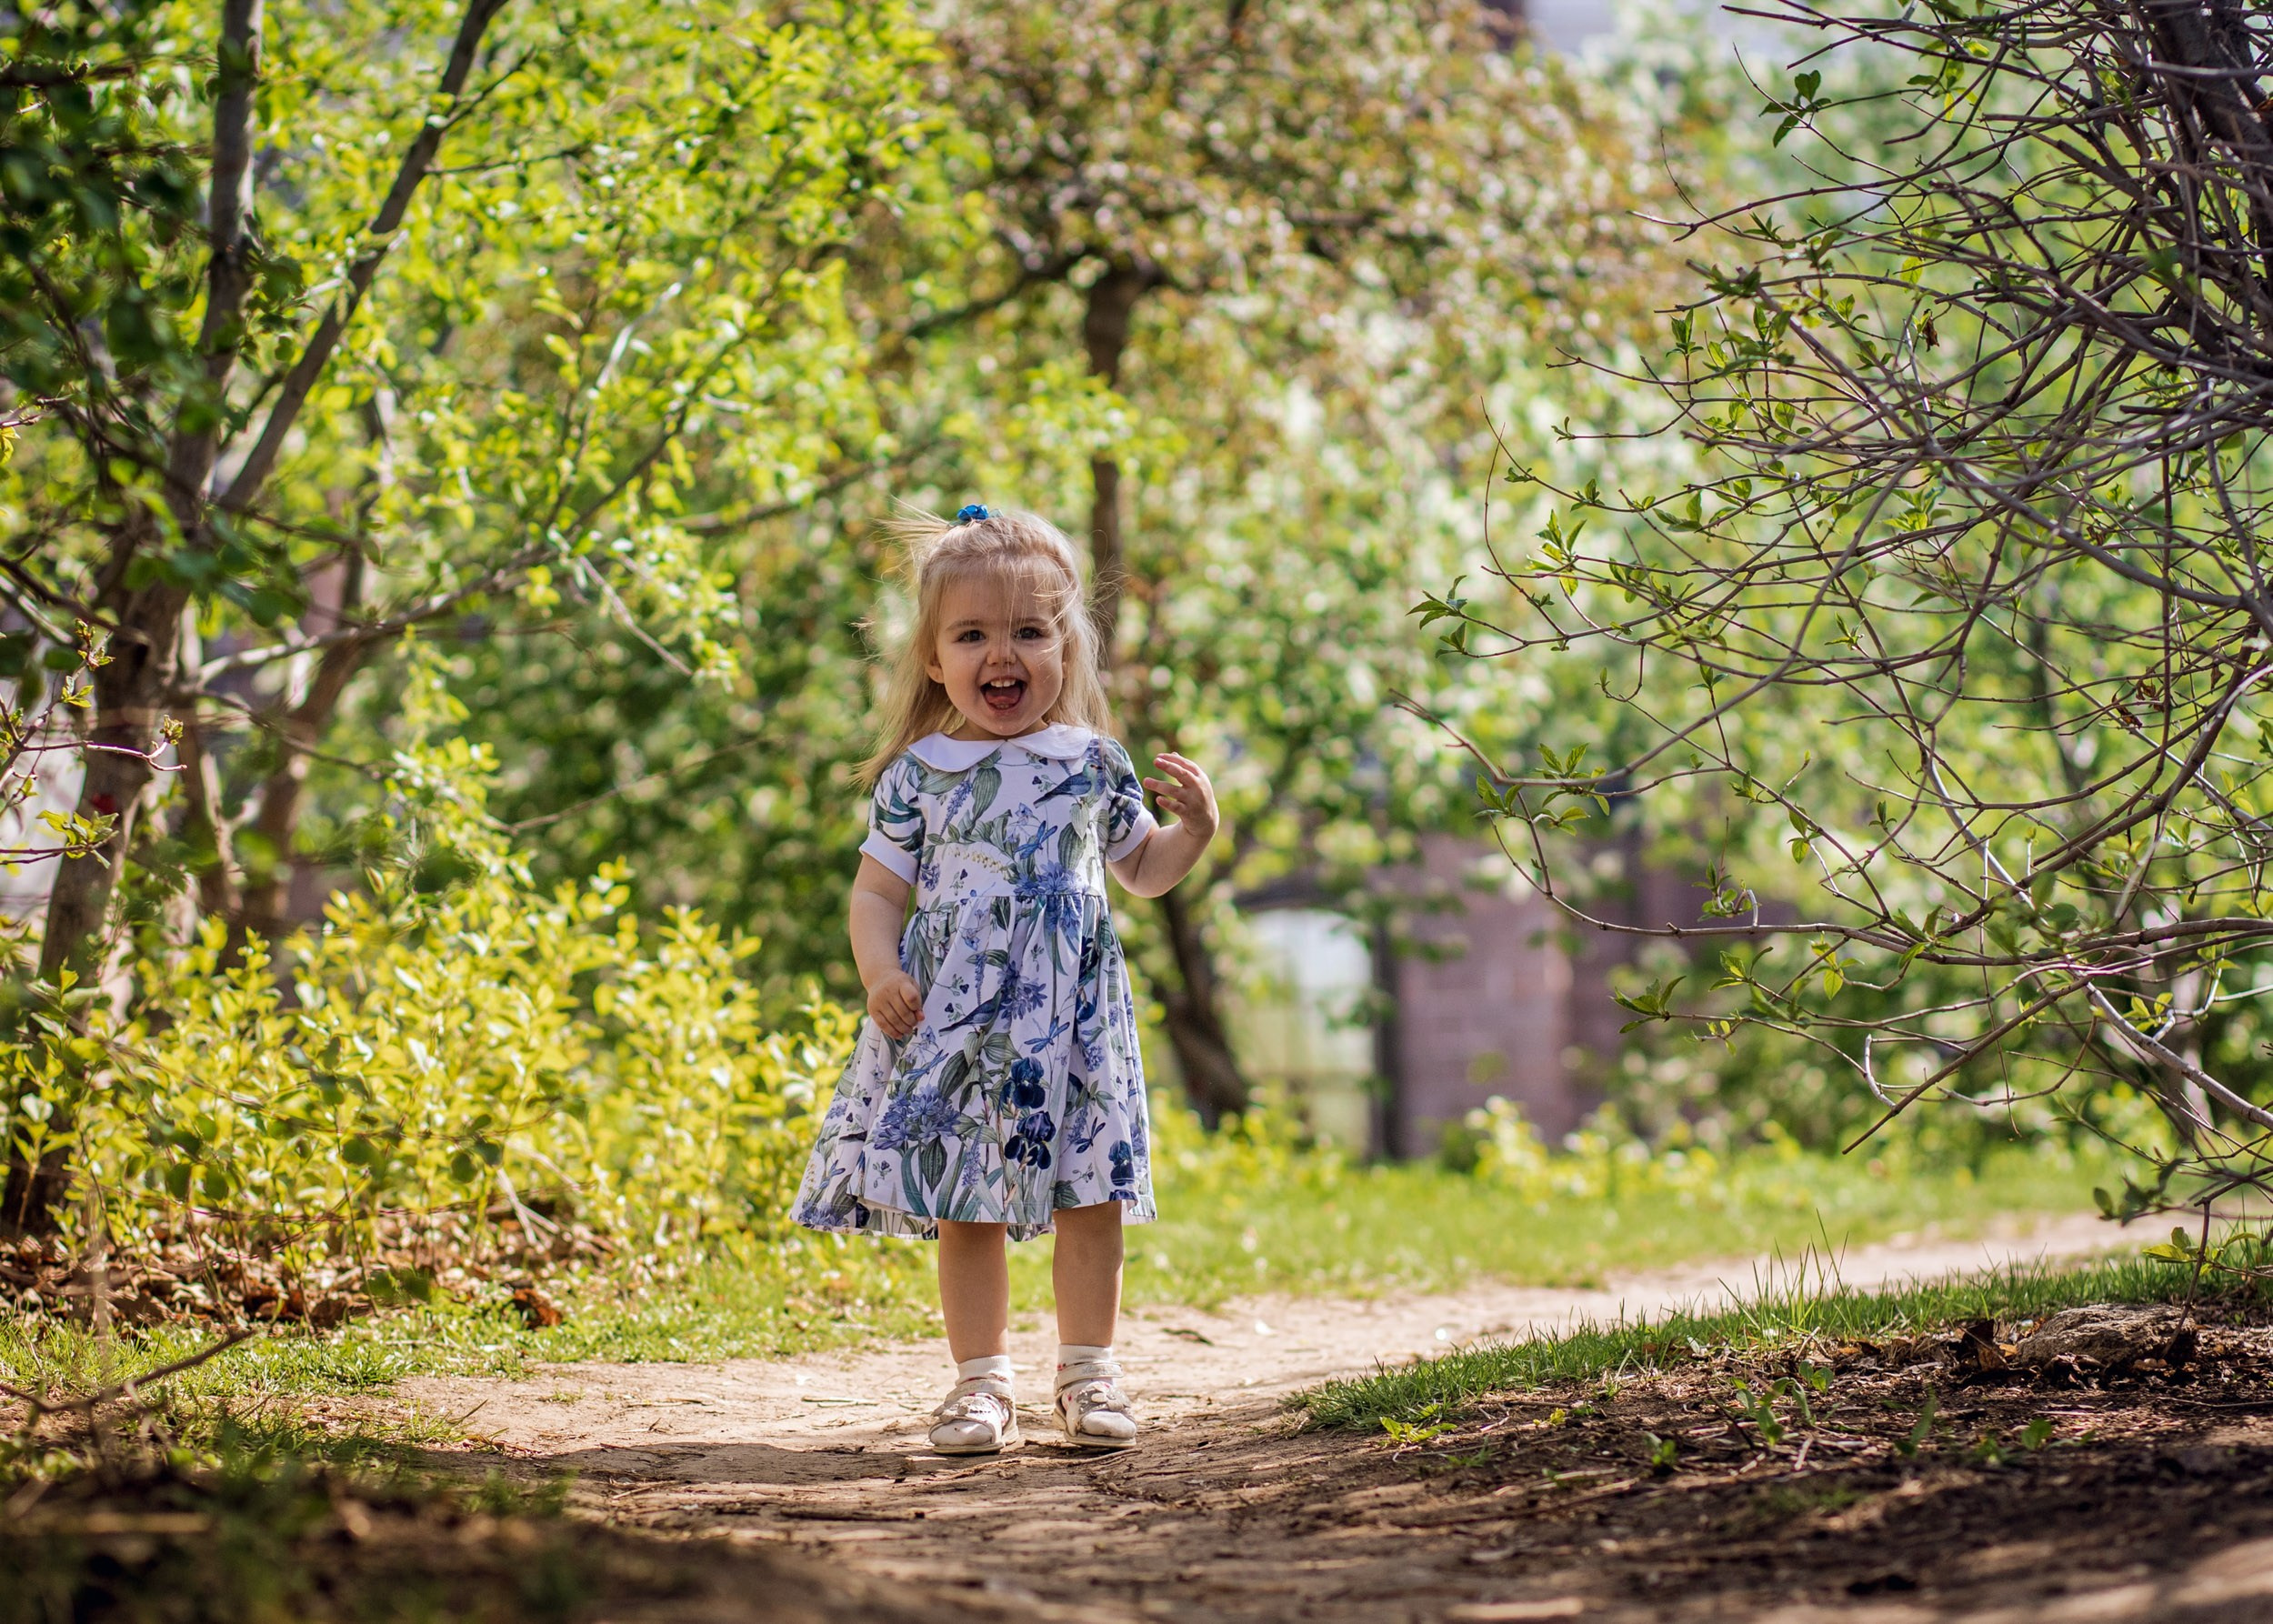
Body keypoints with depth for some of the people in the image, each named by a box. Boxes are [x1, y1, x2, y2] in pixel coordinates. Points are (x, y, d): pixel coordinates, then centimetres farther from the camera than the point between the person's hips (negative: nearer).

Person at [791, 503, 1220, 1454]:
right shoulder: (920, 773, 4)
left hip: (1073, 1014, 1)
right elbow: (879, 887, 7)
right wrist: (879, 970, -9)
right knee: (966, 1207, 1)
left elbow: (1143, 869, 20)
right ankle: (982, 1379, 10)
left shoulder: (1094, 764, 7)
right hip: (953, 1019, -1)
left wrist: (1193, 827, 1)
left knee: (1088, 1200, 2)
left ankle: (1088, 1368, 14)